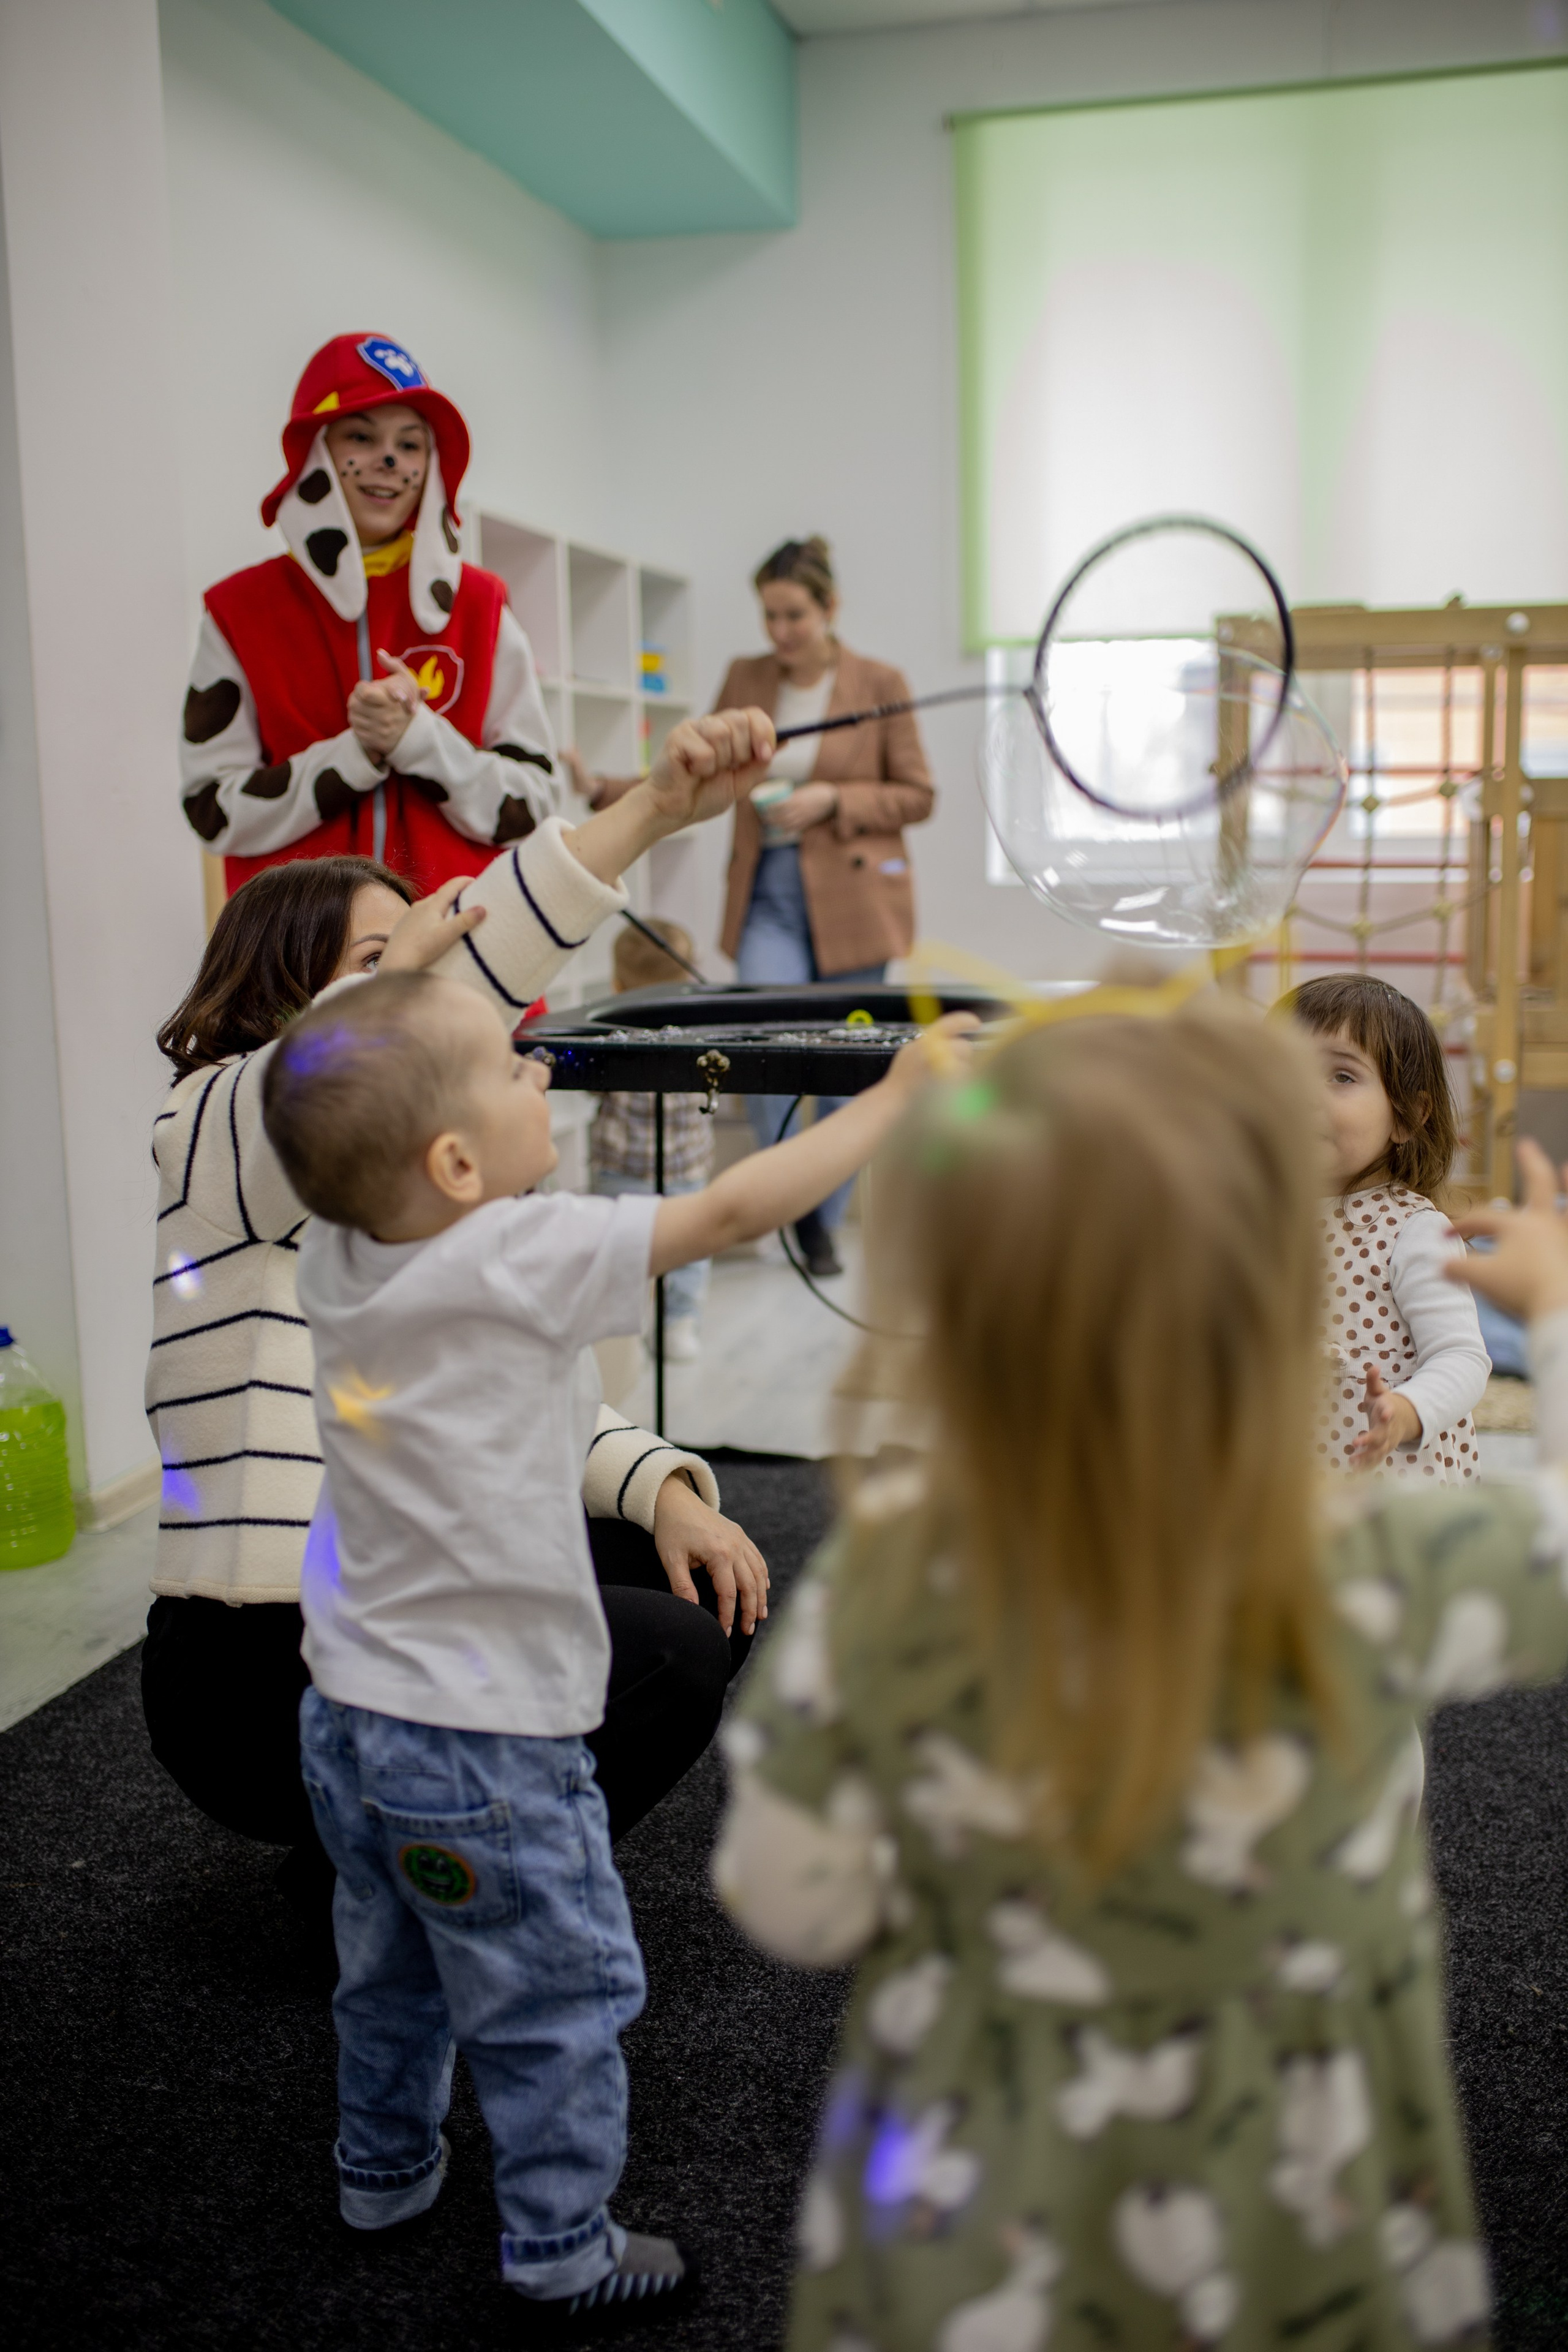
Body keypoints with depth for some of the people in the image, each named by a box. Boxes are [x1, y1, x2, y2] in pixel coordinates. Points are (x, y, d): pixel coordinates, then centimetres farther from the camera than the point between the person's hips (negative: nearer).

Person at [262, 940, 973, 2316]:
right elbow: (733, 1213, -23)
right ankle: (563, 2248, 27)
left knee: (393, 1969, 28)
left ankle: (386, 2170, 47)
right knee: (560, 2002, 13)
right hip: (485, 1740, -8)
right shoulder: (519, 1258, -25)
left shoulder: (339, 1255, -4)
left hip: (350, 1716, 8)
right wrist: (901, 1096, -14)